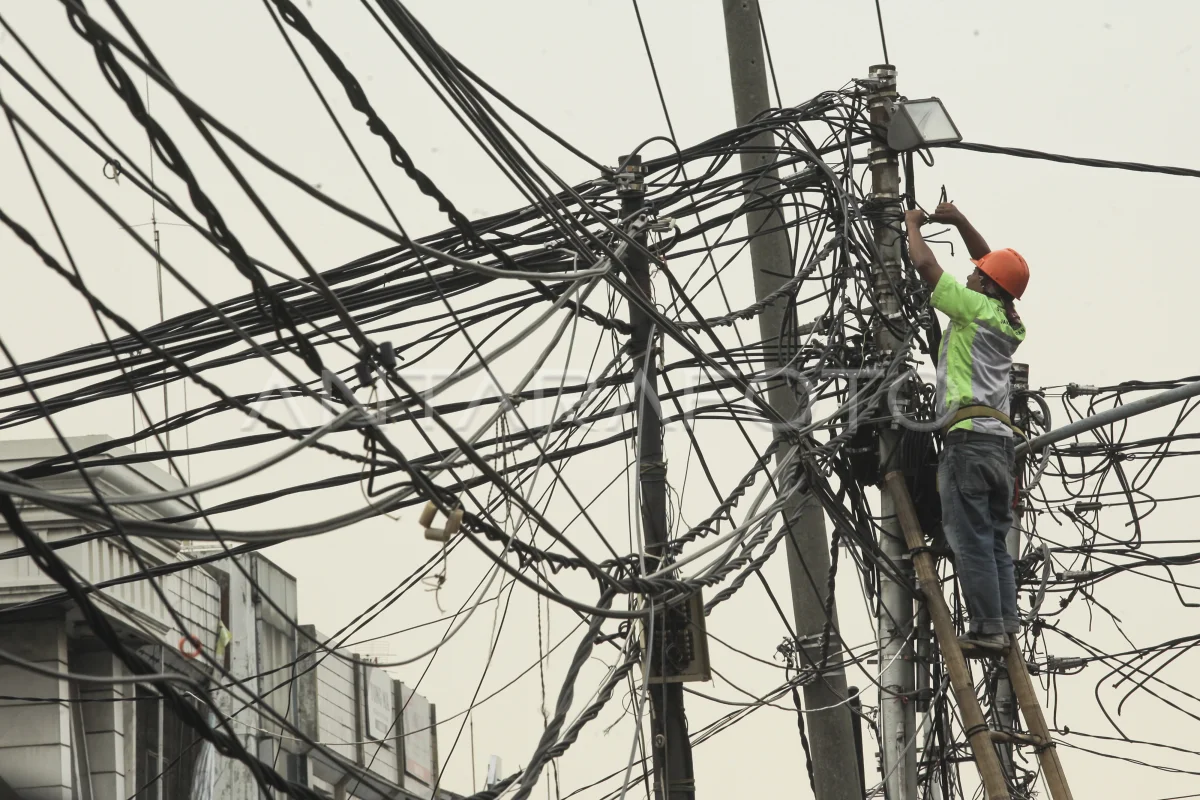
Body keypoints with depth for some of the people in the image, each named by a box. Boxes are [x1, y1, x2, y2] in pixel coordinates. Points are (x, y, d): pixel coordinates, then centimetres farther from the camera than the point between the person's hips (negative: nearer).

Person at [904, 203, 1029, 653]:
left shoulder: (976, 308, -2)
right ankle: (1006, 624, 5)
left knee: (970, 539, -9)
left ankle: (987, 628, -13)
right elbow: (994, 267, 35)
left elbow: (923, 263, -3)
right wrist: (959, 222, 34)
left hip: (969, 434, -8)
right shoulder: (1011, 325, 19)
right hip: (1001, 441, 8)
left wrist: (913, 224, 15)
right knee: (995, 540, 9)